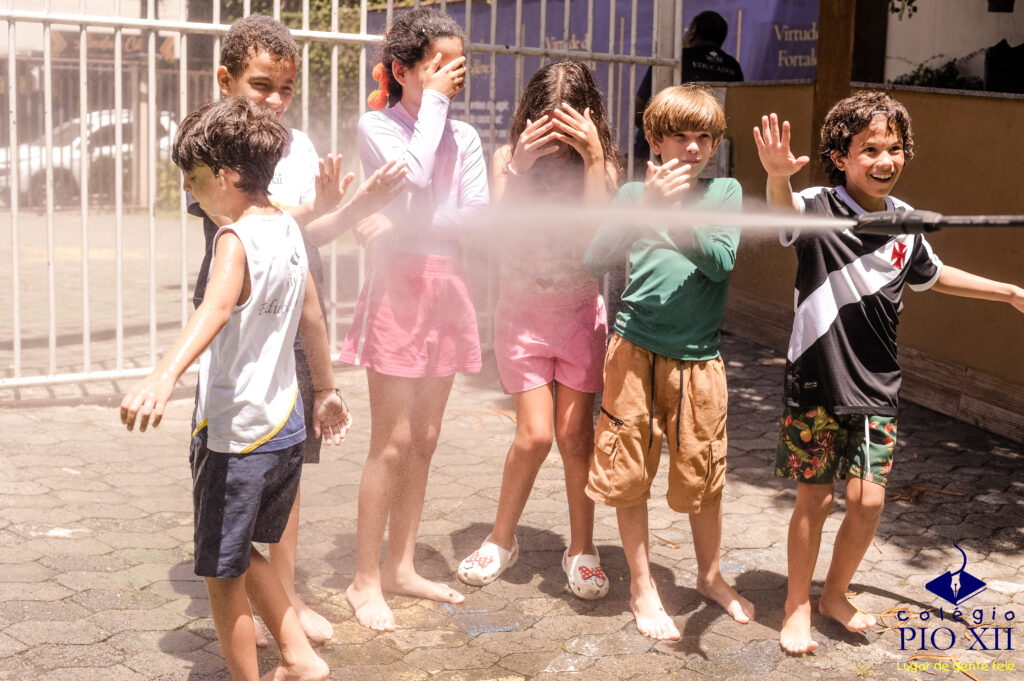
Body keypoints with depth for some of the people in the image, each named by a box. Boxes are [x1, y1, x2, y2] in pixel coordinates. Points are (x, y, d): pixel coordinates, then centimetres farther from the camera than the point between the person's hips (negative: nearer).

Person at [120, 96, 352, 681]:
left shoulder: (236, 239, -19)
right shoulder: (289, 229, 7)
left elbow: (216, 309, -39)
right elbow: (312, 315, 18)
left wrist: (164, 376, -54)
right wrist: (326, 389, 30)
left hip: (234, 435, -8)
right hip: (286, 428, 9)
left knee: (223, 576, 7)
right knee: (242, 553, 26)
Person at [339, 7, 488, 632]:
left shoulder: (464, 136, 10)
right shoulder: (376, 126, -4)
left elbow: (476, 211, -3)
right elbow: (415, 177, -23)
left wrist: (405, 225, -14)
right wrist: (432, 104, -13)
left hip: (446, 287, 6)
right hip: (398, 286, -5)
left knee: (424, 441, 10)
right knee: (393, 444, -5)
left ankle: (401, 565, 22)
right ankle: (366, 580, 7)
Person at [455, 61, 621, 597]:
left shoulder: (601, 161, -3)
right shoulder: (510, 155, -3)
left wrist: (592, 159, -26)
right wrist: (521, 165, -27)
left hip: (581, 311, 1)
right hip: (522, 311, 0)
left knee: (575, 434, 0)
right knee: (535, 433, -7)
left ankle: (581, 548, 17)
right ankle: (501, 539, 15)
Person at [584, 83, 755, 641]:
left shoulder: (724, 191, 4)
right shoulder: (635, 193, 4)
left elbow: (722, 262, -10)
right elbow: (595, 260, -8)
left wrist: (678, 211, -21)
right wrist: (646, 207, -19)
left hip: (698, 358, 0)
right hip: (636, 351, 0)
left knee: (703, 476, 10)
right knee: (629, 474, 5)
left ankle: (710, 576, 34)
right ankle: (642, 588, 22)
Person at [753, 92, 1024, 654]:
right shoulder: (818, 208, -13)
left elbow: (933, 275, 23)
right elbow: (785, 206, -38)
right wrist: (777, 176, -62)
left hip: (876, 386, 4)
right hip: (816, 381, -4)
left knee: (868, 500, 3)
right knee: (814, 498, 6)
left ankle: (835, 594, 29)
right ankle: (797, 607, 25)